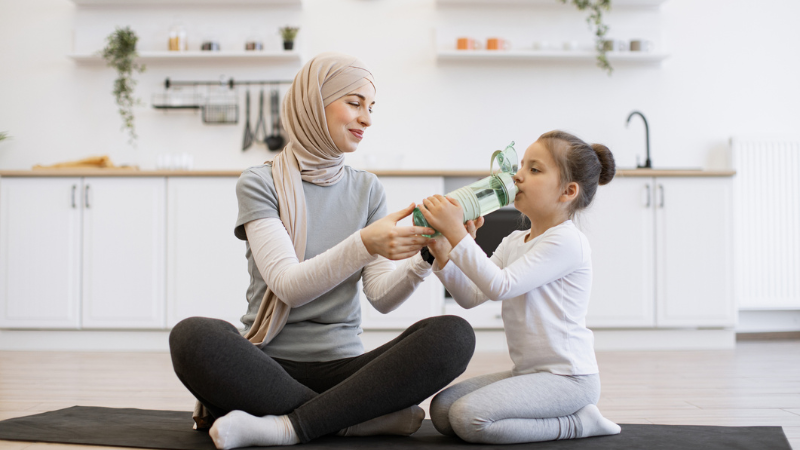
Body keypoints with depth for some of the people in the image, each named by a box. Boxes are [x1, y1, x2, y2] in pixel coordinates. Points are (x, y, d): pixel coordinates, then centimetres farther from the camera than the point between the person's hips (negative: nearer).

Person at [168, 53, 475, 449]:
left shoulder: (367, 189, 11)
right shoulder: (260, 182, -1)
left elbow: (382, 297, 2)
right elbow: (288, 285, -14)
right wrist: (364, 245, -29)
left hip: (340, 367, 3)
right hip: (270, 364, -3)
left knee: (453, 335, -23)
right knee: (193, 337, -34)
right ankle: (364, 417, -24)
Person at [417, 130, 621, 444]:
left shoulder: (567, 241, -15)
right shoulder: (514, 242, 13)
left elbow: (500, 286, -24)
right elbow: (471, 296, 7)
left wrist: (457, 233, -24)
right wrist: (442, 253, -7)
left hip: (567, 376, -9)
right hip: (528, 371, 9)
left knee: (467, 416, -24)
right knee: (442, 409, -2)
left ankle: (578, 422, -6)